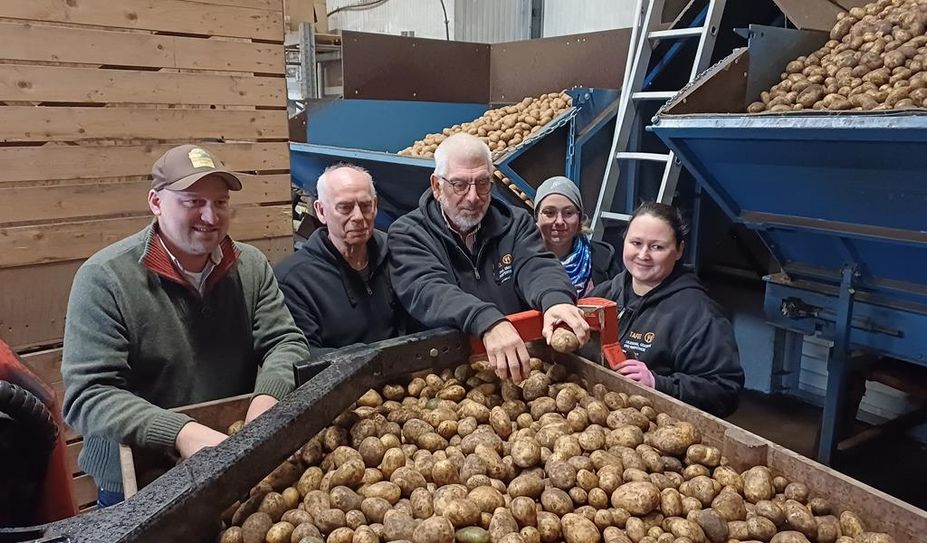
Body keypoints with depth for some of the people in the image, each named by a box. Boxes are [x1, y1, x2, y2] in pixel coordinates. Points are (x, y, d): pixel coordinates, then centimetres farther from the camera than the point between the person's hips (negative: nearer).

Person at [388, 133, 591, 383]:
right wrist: (488, 322, -35)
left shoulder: (516, 223, 10)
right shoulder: (407, 234, -1)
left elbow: (536, 266, -7)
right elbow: (428, 292, -18)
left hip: (520, 358, 3)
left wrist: (556, 300, -31)